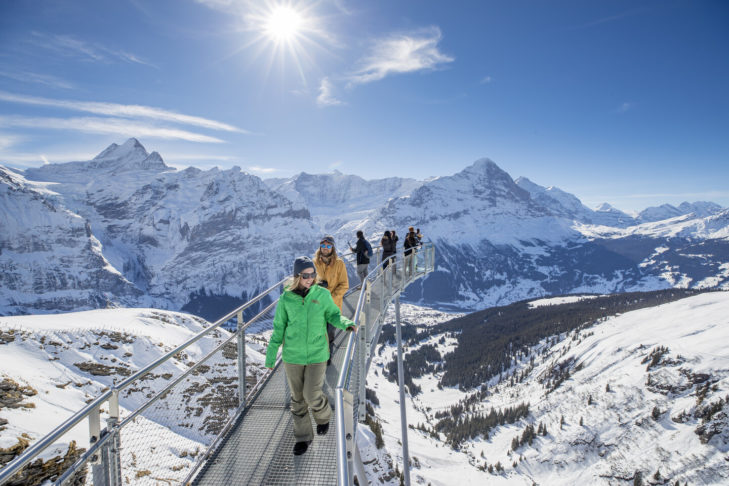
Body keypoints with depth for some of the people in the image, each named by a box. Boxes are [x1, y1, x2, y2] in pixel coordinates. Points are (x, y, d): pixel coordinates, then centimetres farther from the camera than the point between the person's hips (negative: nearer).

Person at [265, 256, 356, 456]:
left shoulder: (322, 294, -8)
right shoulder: (286, 298, -6)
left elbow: (333, 315, 1)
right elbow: (279, 328, 2)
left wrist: (346, 323, -20)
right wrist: (271, 355, 3)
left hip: (317, 355, -1)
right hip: (292, 356, 1)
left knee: (312, 396, -1)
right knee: (297, 398, 11)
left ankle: (323, 415, 35)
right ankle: (303, 437, 32)